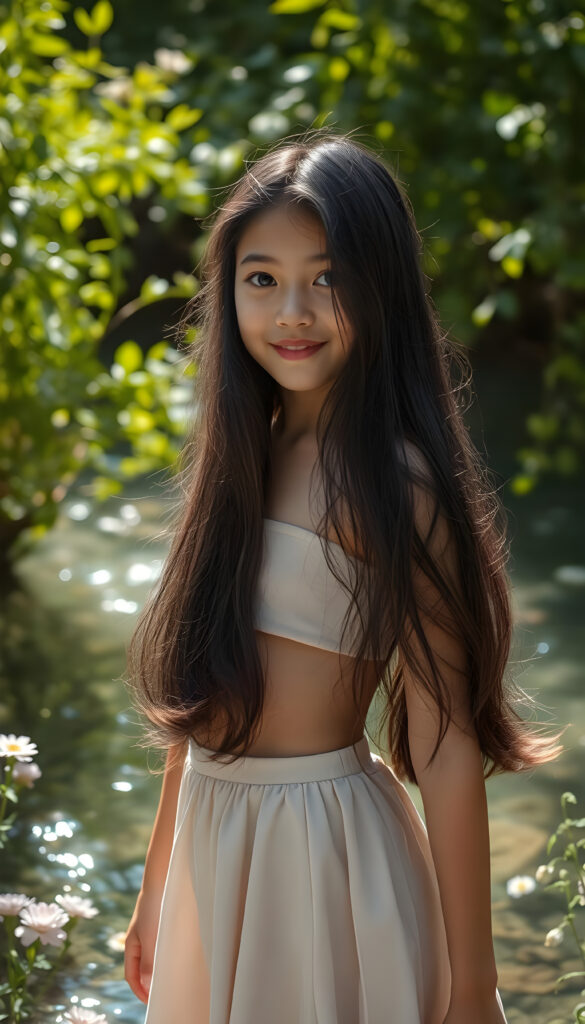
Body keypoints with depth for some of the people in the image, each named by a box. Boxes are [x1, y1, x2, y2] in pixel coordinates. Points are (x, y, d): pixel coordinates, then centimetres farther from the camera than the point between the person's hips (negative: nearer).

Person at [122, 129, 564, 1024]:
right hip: (213, 847, 7)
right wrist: (156, 888, 16)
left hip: (331, 846, -6)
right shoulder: (239, 460, 4)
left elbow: (445, 746, -18)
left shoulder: (394, 482, -17)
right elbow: (203, 699, 10)